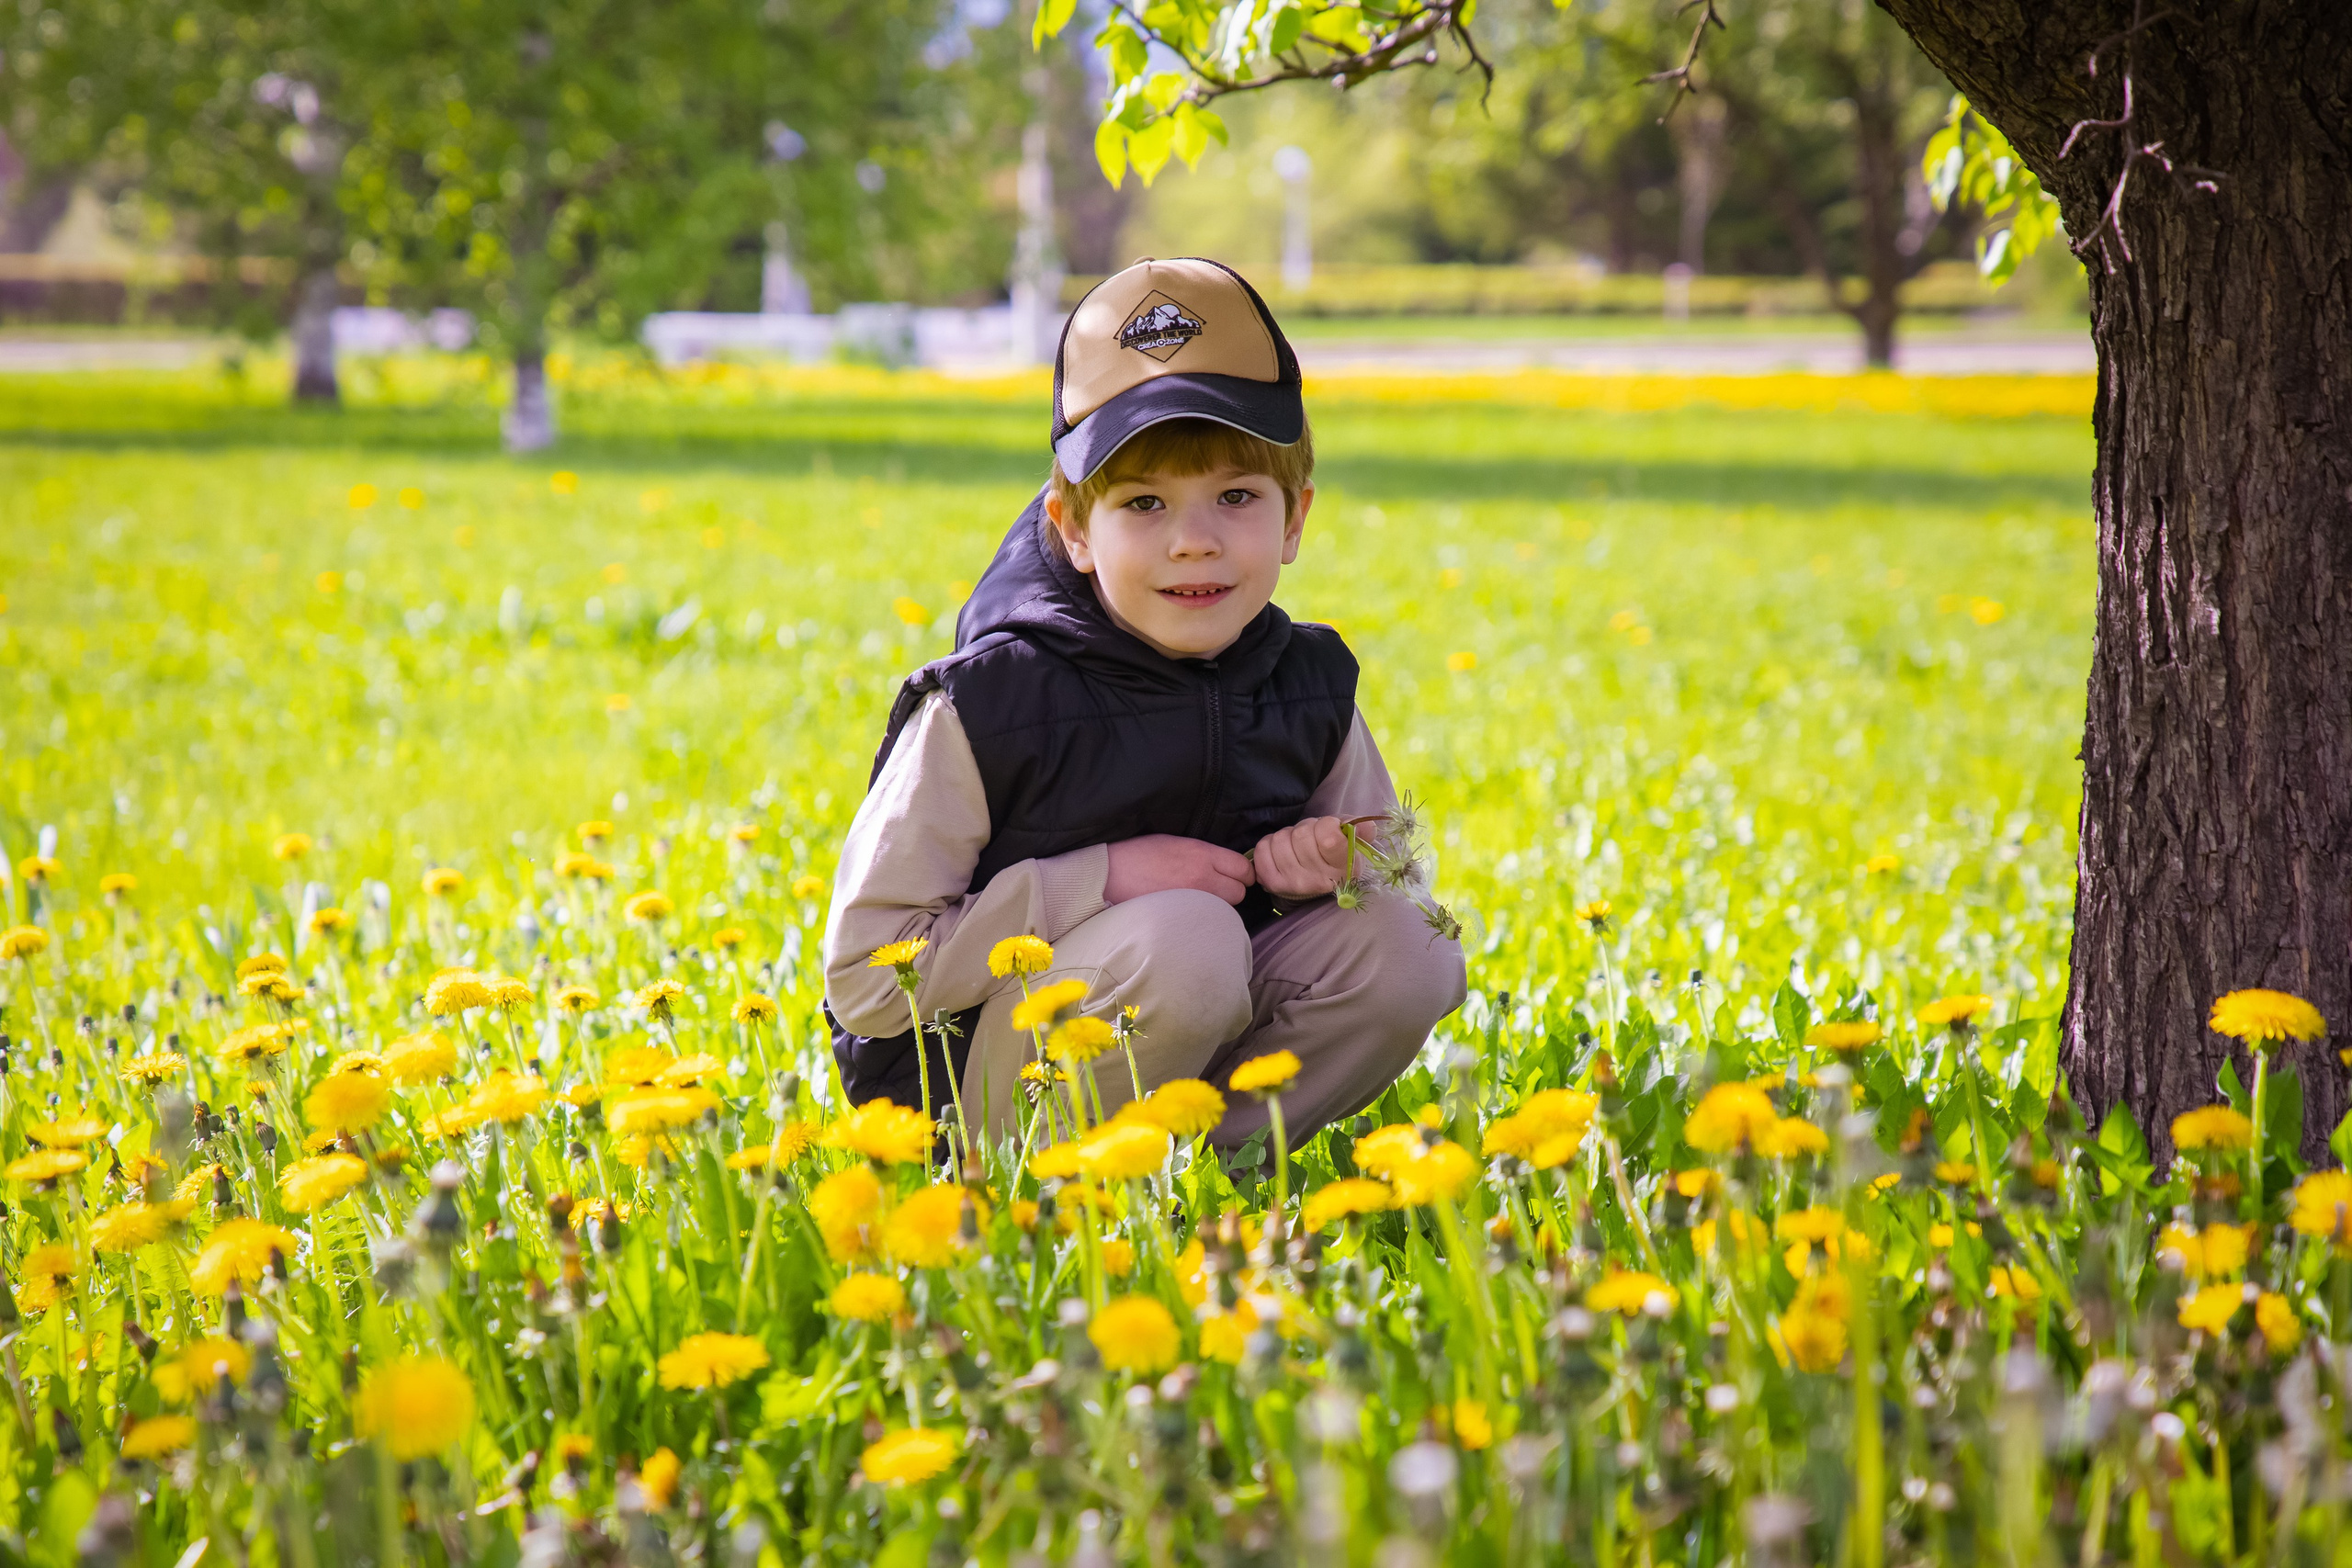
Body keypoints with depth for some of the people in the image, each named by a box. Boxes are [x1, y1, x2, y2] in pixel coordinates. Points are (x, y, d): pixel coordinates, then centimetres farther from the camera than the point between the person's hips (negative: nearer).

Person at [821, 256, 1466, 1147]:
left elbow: (1394, 870, 12)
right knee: (1187, 938, -32)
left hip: (1201, 1052, 5)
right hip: (961, 1073, -5)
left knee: (1410, 951, -15)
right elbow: (864, 977, -19)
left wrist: (1330, 870, -14)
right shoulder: (988, 705, -19)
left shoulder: (1310, 687, -3)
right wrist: (1103, 881, -23)